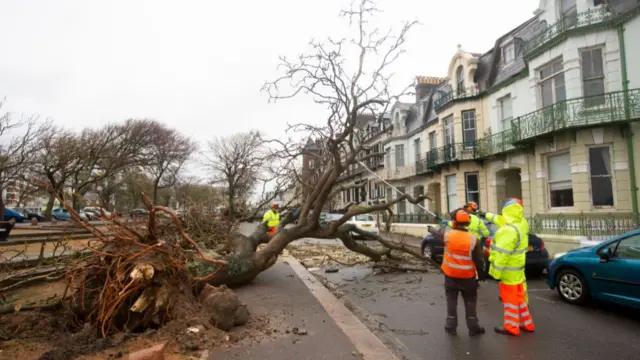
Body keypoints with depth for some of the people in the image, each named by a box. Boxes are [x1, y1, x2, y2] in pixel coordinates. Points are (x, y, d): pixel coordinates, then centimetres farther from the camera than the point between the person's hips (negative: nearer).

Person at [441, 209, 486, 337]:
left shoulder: (448, 234, -14)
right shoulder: (473, 239, -15)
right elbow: (478, 260, -10)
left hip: (450, 275, 1)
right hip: (467, 276, 0)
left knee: (451, 301, 13)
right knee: (470, 302, 15)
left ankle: (451, 326, 20)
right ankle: (473, 327, 22)